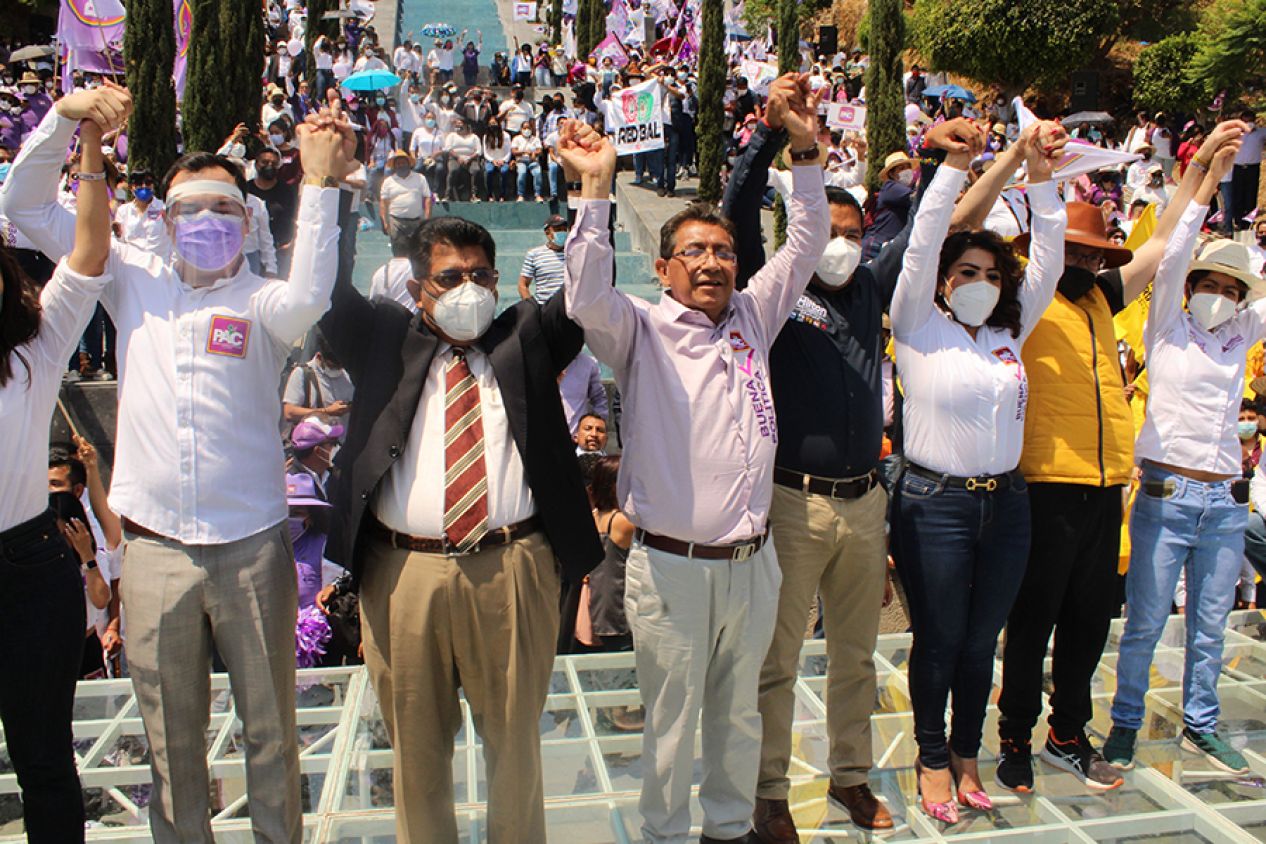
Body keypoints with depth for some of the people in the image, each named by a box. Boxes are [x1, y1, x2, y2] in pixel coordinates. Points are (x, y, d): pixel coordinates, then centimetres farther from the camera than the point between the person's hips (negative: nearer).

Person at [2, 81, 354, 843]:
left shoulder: (260, 303, -2)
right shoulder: (137, 284, 8)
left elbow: (309, 297, -26)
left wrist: (321, 184, -28)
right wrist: (67, 115, -2)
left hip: (252, 548, -2)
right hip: (155, 549, 3)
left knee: (270, 729, 11)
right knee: (171, 738, 15)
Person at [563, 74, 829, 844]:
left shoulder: (753, 317, 10)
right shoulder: (642, 331, -3)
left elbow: (805, 247, 9)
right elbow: (588, 298, -22)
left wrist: (806, 151, 0)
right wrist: (597, 188, -26)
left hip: (753, 563, 5)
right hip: (671, 569, -4)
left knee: (739, 713, 20)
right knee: (672, 722, 9)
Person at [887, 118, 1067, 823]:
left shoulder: (1010, 333, 11)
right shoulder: (920, 329, -2)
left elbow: (1047, 264, 6)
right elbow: (922, 247, -12)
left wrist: (1041, 179, -3)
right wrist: (955, 166, -18)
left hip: (1006, 502, 5)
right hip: (935, 502, -4)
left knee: (982, 640, 14)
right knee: (939, 640, 6)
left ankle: (968, 753, 30)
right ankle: (934, 758, 24)